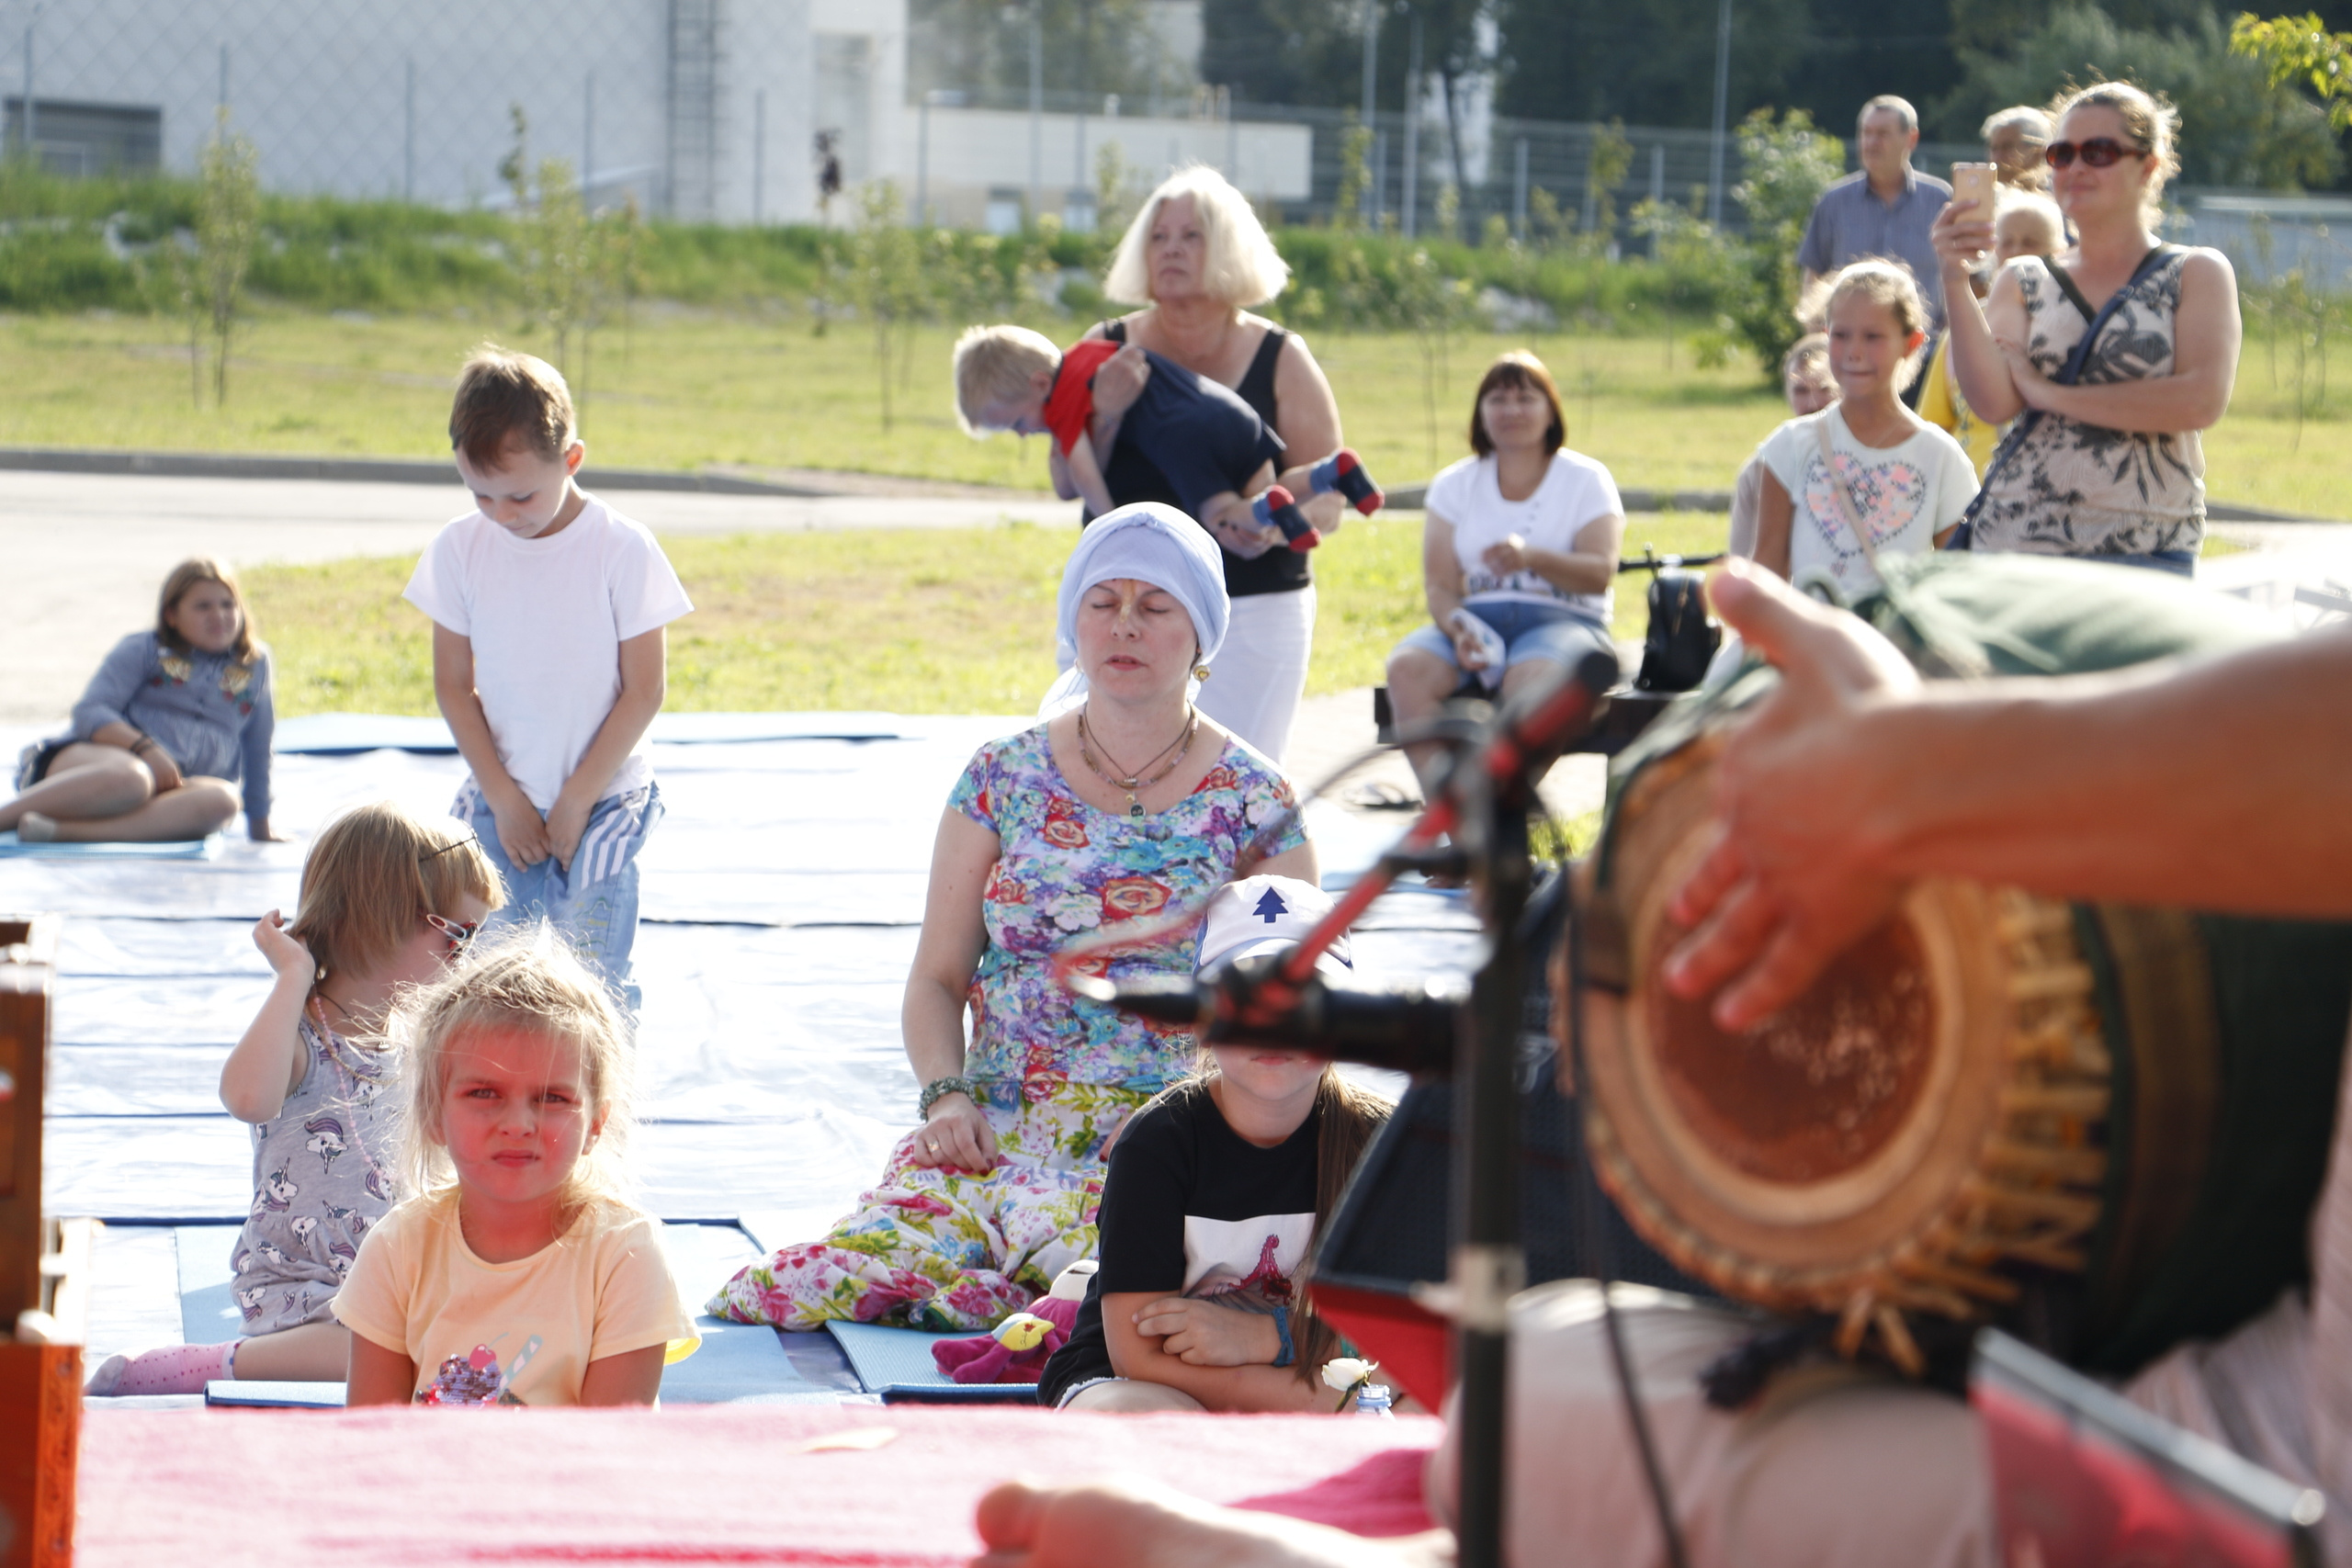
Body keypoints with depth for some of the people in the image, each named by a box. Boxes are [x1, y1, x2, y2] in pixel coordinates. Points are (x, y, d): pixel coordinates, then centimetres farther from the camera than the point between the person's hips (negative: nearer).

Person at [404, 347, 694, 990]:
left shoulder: (623, 550, -11)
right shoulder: (459, 548, -2)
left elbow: (643, 691, -8)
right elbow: (453, 685, 4)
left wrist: (576, 802, -8)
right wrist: (503, 798, -3)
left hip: (602, 801, -2)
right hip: (501, 800, 3)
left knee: (593, 980, -9)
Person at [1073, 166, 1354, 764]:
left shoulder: (1280, 360, 1)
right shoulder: (1109, 350, 6)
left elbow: (1330, 499, -1)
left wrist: (1273, 527, -22)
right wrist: (1104, 415, -16)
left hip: (1255, 613, -2)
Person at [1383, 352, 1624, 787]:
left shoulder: (1586, 479, 7)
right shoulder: (1454, 485, 15)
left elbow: (1601, 573, -7)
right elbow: (1439, 583, 6)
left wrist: (1533, 558, -26)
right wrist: (1457, 629, -17)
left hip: (1563, 620, -3)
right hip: (1477, 618, 3)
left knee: (1531, 678, -39)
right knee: (1407, 668, -29)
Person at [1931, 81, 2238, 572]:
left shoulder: (2197, 274, 6)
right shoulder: (2023, 282, 13)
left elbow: (2202, 400, -10)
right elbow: (1992, 402, -3)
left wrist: (2051, 394, -7)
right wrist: (1956, 283, -13)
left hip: (2146, 552, -2)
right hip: (2013, 545, 2)